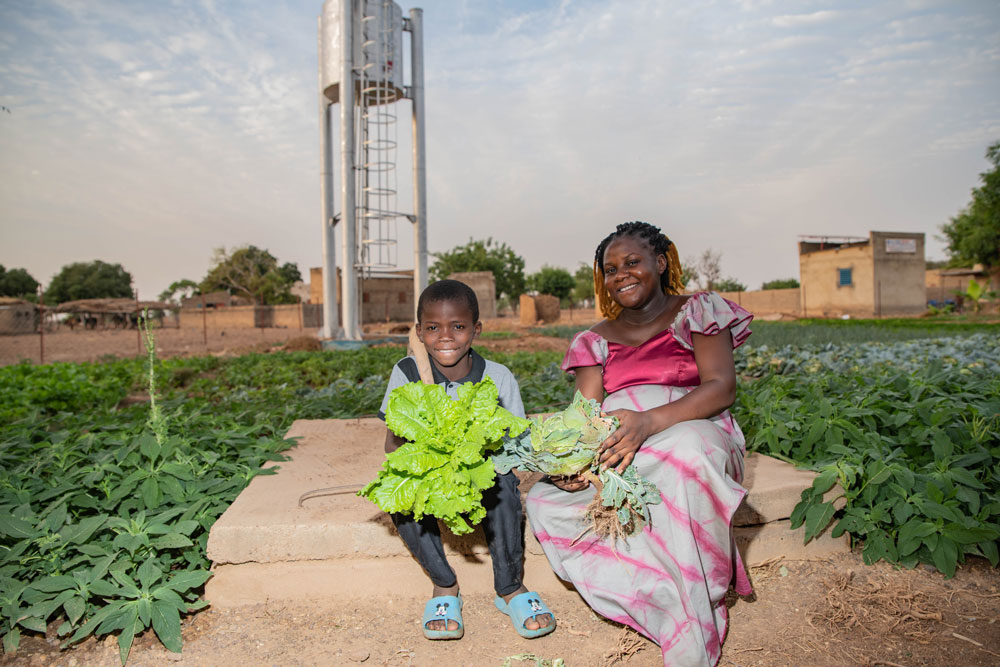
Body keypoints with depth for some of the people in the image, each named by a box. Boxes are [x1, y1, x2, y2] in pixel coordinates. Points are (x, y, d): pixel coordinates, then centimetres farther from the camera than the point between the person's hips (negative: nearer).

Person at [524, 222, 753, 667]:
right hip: (616, 456, 5)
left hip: (694, 435, -4)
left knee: (684, 452, -41)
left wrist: (650, 421, -30)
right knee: (544, 504, -19)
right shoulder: (596, 340, 14)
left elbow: (722, 386, -11)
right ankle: (668, 603, -14)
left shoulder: (697, 311, 4)